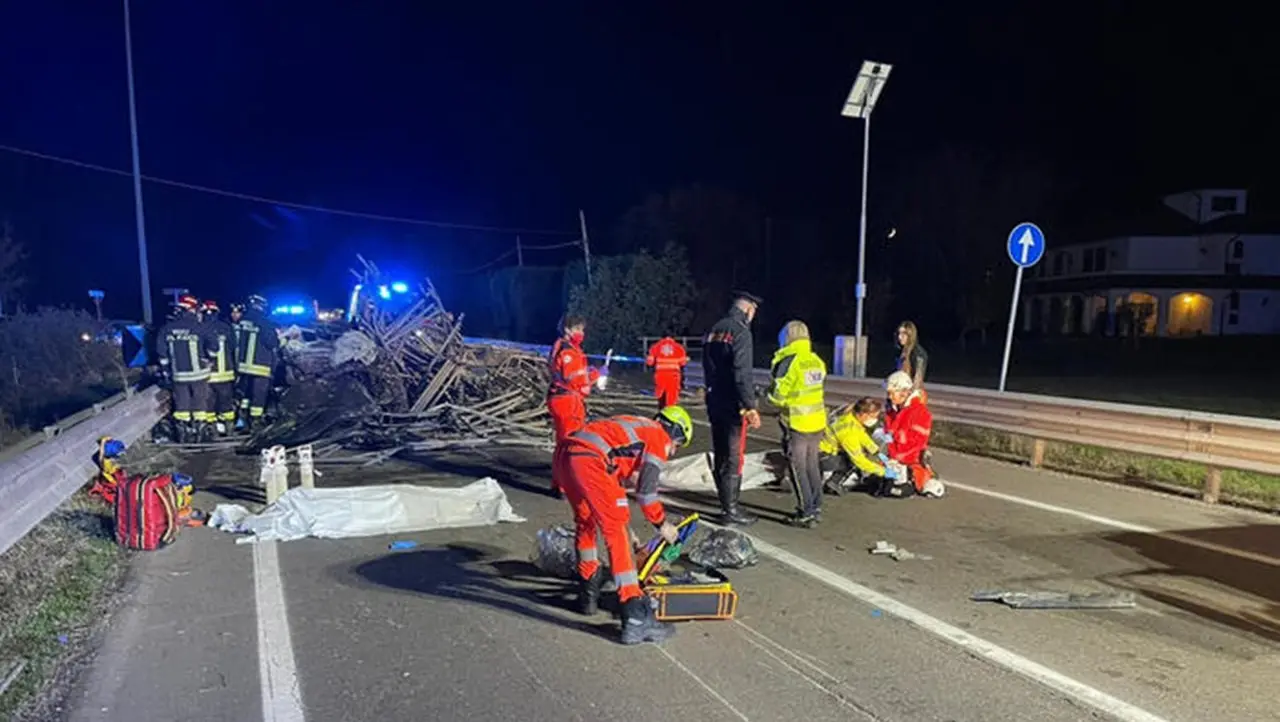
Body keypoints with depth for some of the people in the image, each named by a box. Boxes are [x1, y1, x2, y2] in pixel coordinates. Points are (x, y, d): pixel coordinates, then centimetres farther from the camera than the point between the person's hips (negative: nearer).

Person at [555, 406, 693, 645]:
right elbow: (645, 490, 3)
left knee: (585, 521, 28)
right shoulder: (659, 437, 11)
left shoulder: (635, 429, 34)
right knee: (618, 534, -4)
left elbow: (614, 479, 40)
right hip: (588, 461, -9)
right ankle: (635, 617, -7)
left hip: (563, 454, 9)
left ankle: (588, 593, 40)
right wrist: (662, 524, 17)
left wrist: (621, 520, 46)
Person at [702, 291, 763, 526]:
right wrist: (751, 407, -21)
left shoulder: (714, 331, 12)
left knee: (719, 453, 16)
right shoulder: (741, 331, -15)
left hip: (714, 402, 9)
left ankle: (725, 499, 28)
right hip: (733, 405, -9)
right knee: (733, 457, -2)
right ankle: (731, 509, 2)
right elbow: (742, 373, -22)